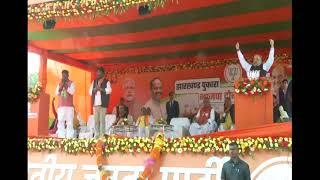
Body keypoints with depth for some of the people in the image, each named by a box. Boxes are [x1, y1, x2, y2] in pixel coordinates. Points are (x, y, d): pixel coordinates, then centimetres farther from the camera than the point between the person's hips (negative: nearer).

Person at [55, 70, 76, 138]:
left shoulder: (71, 83, 5)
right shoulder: (59, 83, 17)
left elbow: (72, 92, -9)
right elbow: (56, 93, 9)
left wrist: (66, 86, -10)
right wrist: (61, 86, -4)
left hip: (69, 106, -4)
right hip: (61, 106, 4)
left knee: (69, 122, -10)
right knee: (60, 122, 0)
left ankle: (69, 137, -10)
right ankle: (61, 137, 3)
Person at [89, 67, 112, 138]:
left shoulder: (107, 82, 3)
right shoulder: (94, 82, 17)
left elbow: (109, 90, -13)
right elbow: (90, 92, 14)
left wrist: (101, 88, -22)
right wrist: (95, 89, -7)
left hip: (103, 104, -4)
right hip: (95, 104, 5)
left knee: (102, 120, -7)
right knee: (96, 120, 5)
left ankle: (102, 135, -4)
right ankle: (96, 135, 11)